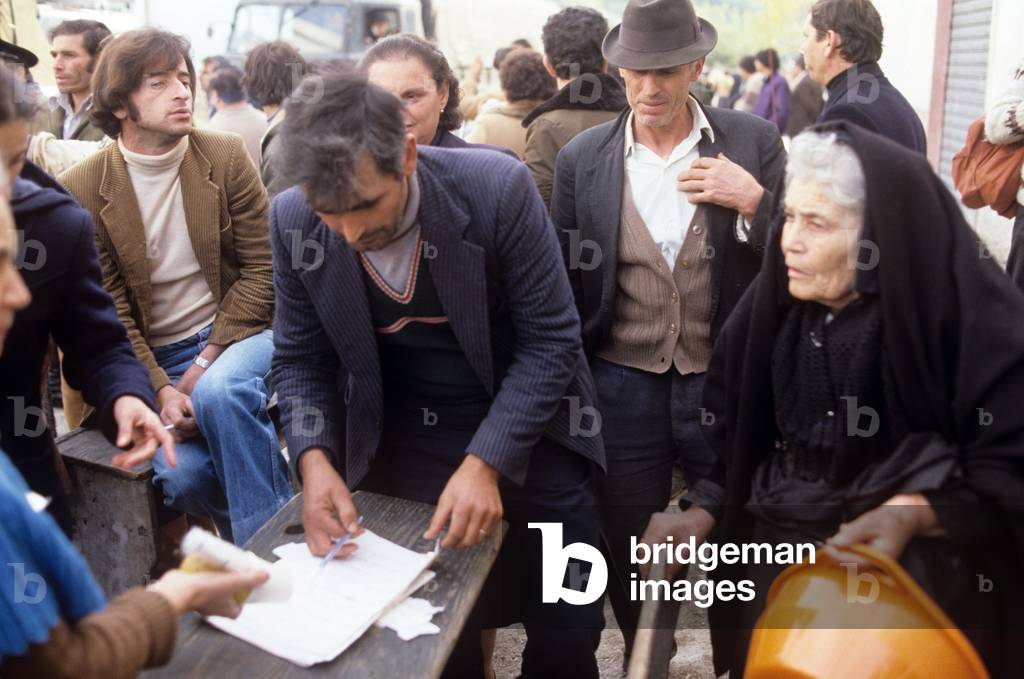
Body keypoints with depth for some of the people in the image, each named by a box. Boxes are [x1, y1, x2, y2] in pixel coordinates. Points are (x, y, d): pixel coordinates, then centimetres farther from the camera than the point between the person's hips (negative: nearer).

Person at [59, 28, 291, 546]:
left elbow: (262, 270, -2)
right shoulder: (80, 190, -3)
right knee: (182, 475, -24)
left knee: (219, 392, -34)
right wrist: (160, 390, -17)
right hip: (153, 358, 0)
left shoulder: (226, 156, 0)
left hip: (236, 331, 0)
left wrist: (205, 363, -11)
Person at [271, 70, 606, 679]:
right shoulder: (293, 221, -12)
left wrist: (485, 462, -25)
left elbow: (551, 340, -16)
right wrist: (315, 458, -18)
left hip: (525, 430, -1)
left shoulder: (498, 189, -22)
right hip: (402, 444, 2)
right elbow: (301, 359, -1)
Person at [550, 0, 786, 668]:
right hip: (622, 389, 1)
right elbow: (563, 280, 6)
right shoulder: (583, 157, -1)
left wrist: (754, 200, -19)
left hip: (727, 384, -1)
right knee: (630, 560, 17)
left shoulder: (753, 140, -4)